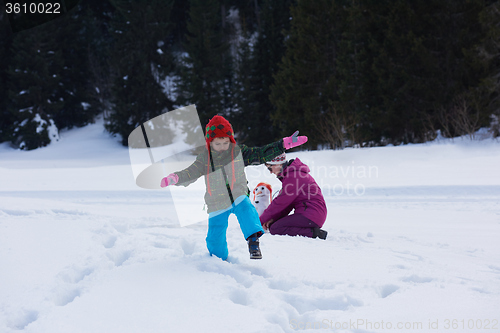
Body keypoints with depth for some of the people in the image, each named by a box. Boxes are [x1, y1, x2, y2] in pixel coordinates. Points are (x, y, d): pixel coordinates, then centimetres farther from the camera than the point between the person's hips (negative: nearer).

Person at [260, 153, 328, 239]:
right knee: (272, 225, 4)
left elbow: (280, 203, -15)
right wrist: (273, 218, 1)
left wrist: (260, 220, -7)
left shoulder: (293, 176, -16)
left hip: (312, 216, -11)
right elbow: (285, 203, 15)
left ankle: (313, 233, -18)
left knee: (275, 229, -19)